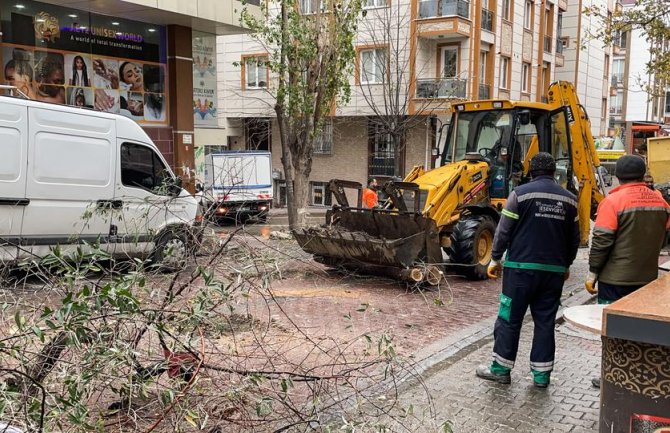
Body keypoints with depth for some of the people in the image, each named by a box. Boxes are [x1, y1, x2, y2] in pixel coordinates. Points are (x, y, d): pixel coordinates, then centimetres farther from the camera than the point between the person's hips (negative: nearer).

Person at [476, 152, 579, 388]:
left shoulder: (521, 193, -7)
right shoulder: (569, 198, 7)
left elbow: (504, 230, -7)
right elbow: (574, 238, 13)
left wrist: (495, 259, 4)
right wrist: (566, 265, 25)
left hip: (521, 267, -4)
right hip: (554, 270, 4)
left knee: (510, 318, 5)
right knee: (545, 321, 10)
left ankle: (501, 369, 12)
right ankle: (542, 374, 15)